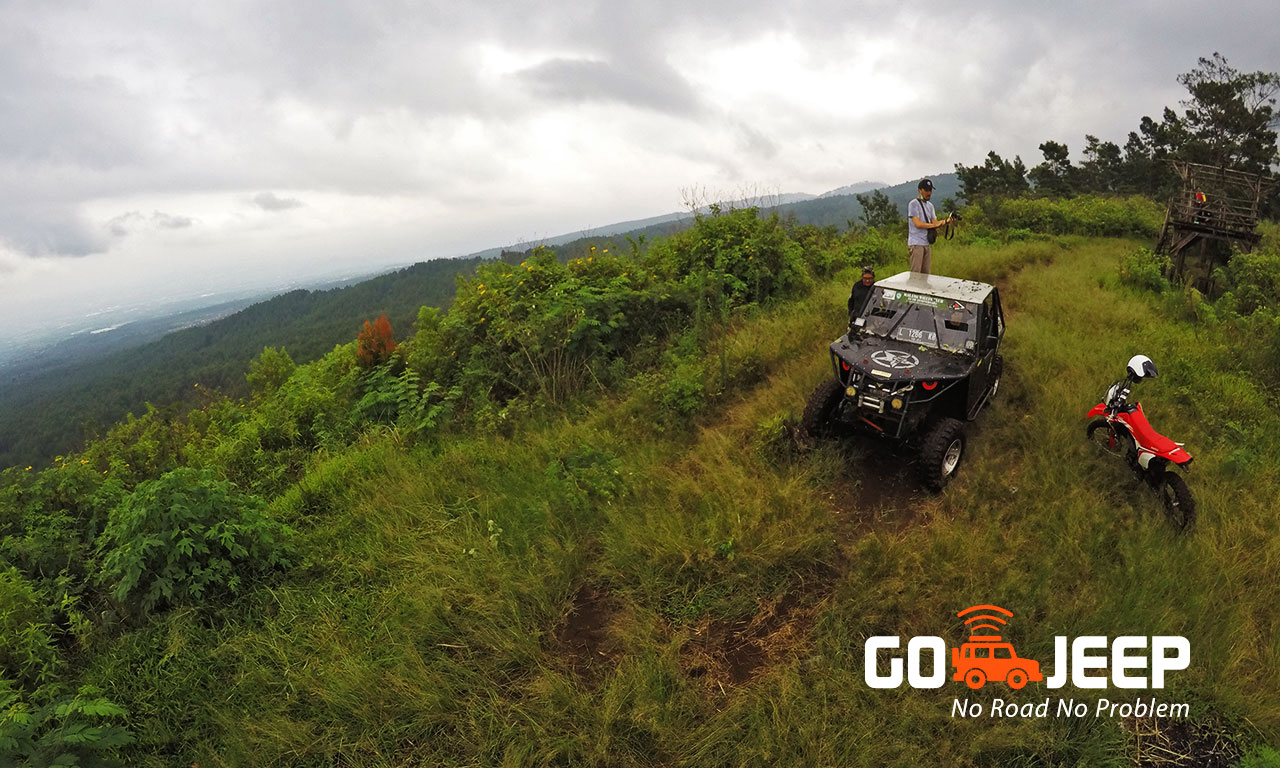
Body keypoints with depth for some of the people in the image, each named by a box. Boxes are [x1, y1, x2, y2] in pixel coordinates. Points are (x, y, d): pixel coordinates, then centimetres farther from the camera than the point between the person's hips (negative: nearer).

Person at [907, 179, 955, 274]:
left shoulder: (930, 205, 18)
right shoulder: (913, 204, -5)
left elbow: (934, 222, 10)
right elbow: (917, 223, -15)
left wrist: (946, 221, -9)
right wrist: (934, 225, -16)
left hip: (927, 244, 8)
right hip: (916, 244, -8)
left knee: (926, 273, 8)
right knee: (916, 273, -11)